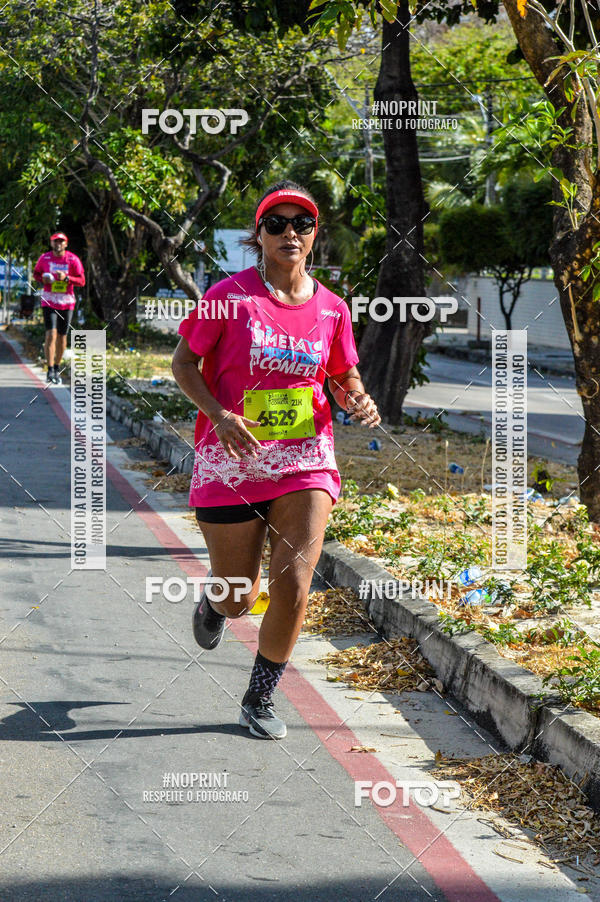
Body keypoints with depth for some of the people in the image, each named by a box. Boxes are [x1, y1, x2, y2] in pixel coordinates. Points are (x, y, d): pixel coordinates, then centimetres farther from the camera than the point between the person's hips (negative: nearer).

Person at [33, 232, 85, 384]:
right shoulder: (45, 258, 0)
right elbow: (36, 273, 15)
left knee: (62, 337, 8)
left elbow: (82, 280, -4)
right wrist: (42, 279, -8)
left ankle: (57, 369, 25)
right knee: (51, 335, -15)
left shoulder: (73, 260, -3)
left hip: (67, 303, 1)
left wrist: (67, 278, -21)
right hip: (49, 301, -1)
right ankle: (50, 371, -14)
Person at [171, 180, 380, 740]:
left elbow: (344, 380, 16)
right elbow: (183, 362, -1)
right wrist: (219, 415, -17)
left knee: (293, 587, -12)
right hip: (231, 461, -2)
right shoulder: (230, 296, -8)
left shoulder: (331, 309, 2)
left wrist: (359, 405, -8)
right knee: (238, 599, 5)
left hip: (304, 463, 2)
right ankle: (213, 604, 46)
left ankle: (259, 702, 9)